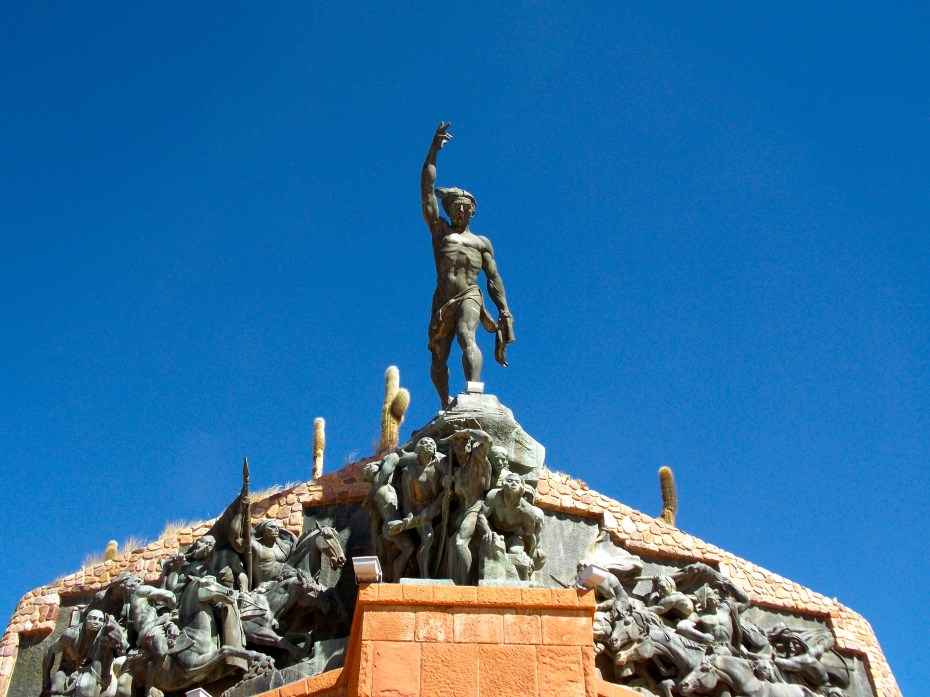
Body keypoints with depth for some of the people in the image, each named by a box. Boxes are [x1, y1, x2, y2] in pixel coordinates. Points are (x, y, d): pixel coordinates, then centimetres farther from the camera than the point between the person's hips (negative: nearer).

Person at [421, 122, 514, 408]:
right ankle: (447, 408, 13)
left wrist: (504, 313, 2)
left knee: (466, 337, -29)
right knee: (438, 357, 0)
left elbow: (493, 278, 14)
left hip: (470, 297, -2)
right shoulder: (439, 230, 18)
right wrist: (434, 149, 9)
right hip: (442, 302, 3)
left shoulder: (482, 242, 18)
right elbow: (427, 187, 13)